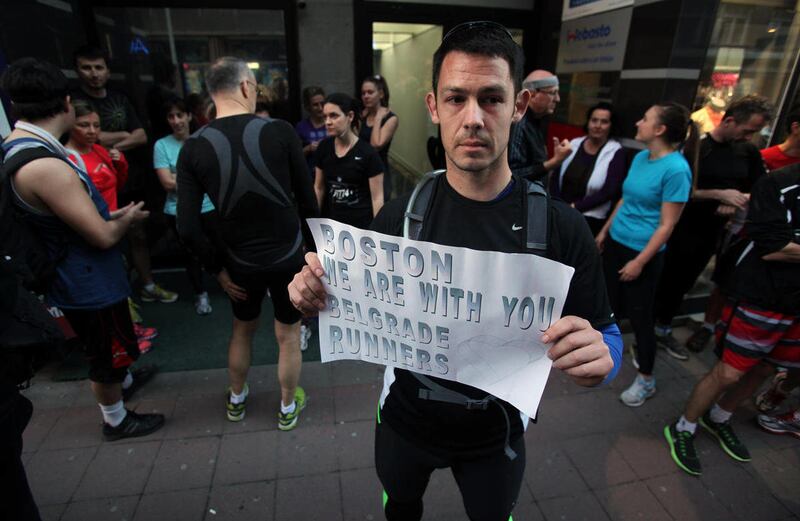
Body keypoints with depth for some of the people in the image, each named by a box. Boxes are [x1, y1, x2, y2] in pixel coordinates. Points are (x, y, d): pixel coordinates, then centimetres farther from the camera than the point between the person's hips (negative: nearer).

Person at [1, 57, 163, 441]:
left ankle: (124, 380, 55)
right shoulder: (43, 165, -31)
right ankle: (116, 421, 34)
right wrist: (128, 218, -7)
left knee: (110, 344, 31)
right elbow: (103, 236, -27)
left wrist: (114, 213, 5)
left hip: (78, 276, 9)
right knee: (106, 353, 12)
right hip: (88, 282, -9)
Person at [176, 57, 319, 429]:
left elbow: (187, 228, -11)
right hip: (288, 256, -2)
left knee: (242, 329, 27)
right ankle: (288, 407, 38)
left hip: (241, 262, 2)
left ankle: (236, 399, 49)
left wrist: (218, 268, 2)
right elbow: (307, 199, -9)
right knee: (288, 336, 17)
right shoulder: (280, 132, -14)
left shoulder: (193, 149, -9)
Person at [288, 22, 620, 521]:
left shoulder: (563, 227, -19)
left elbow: (606, 333, -10)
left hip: (496, 434, 0)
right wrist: (318, 297, -26)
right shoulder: (398, 215, -15)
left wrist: (598, 356, -33)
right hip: (404, 418, 2)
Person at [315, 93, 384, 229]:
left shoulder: (368, 153, -10)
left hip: (361, 225, -3)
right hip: (331, 222, 4)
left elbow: (377, 198, -9)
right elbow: (319, 188, 11)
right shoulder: (324, 147, 2)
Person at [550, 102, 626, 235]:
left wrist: (575, 207, -12)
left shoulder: (616, 153, 0)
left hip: (590, 220, -3)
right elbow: (556, 177, 4)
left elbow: (609, 192, -8)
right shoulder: (574, 144, 9)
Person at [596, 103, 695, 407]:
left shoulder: (676, 169, -20)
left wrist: (639, 262, -18)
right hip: (616, 242, 7)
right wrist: (604, 232, 17)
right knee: (611, 302, 20)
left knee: (639, 314, 5)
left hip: (643, 252, -7)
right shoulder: (640, 157, 2)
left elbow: (667, 225, -18)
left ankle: (646, 380, 24)